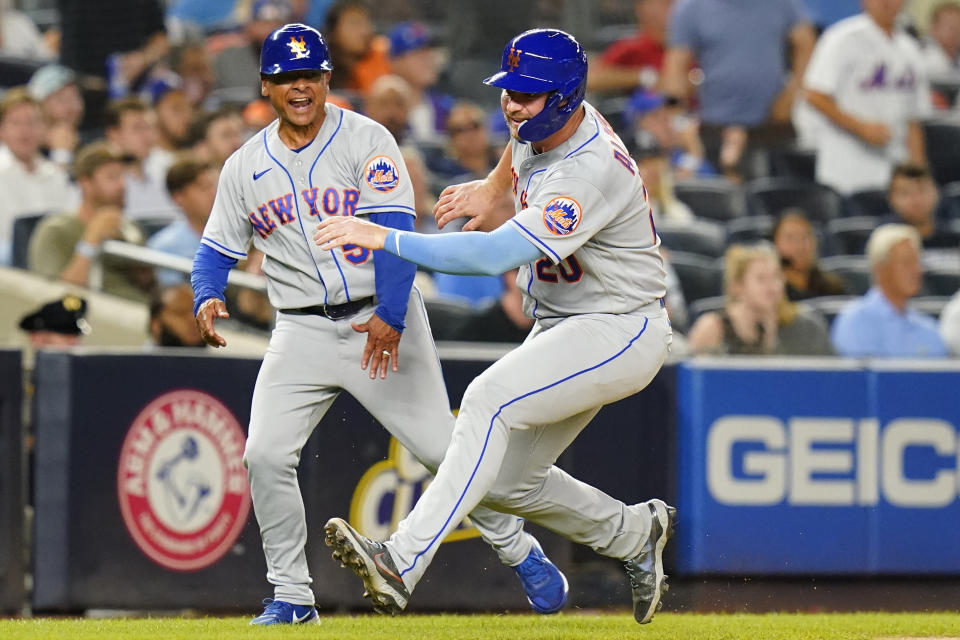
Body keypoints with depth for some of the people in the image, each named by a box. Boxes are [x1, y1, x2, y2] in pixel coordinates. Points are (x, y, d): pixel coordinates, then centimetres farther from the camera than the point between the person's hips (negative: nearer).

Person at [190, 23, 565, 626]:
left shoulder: (366, 140, -7)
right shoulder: (245, 166, 6)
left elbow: (397, 230, -15)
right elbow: (218, 248, 11)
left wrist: (391, 317, -26)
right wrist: (207, 298, -11)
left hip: (383, 321, -3)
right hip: (302, 331, 3)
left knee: (441, 445, -5)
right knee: (265, 455, -12)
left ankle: (521, 552, 15)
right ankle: (292, 597, 1)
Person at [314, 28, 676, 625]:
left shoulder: (591, 175, -30)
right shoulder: (539, 126, -1)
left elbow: (498, 254, -41)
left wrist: (385, 238, -42)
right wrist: (495, 185, 10)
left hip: (621, 331, -10)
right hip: (560, 330, 10)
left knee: (491, 399, -31)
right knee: (507, 480, 10)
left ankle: (403, 564, -39)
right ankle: (635, 533, 34)